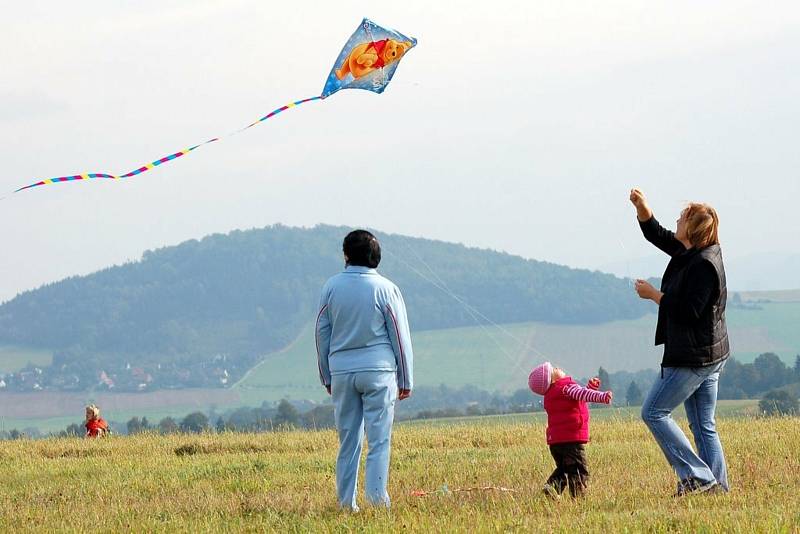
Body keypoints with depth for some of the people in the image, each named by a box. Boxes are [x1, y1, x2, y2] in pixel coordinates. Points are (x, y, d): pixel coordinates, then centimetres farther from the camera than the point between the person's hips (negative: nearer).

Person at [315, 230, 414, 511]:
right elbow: (400, 337, 0)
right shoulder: (385, 289, -3)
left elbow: (321, 334, 10)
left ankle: (346, 501, 7)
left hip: (341, 372, 3)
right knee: (379, 439, -2)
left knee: (348, 440, 8)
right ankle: (376, 497, -10)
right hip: (378, 371, -3)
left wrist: (326, 377, 18)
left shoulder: (332, 287, 4)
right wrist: (406, 380, 7)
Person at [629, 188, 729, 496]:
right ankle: (717, 487, 8)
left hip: (693, 357, -10)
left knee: (654, 413, -4)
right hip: (709, 355, 10)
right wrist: (642, 207, 6)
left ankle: (696, 476, -9)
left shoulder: (703, 265, -20)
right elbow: (656, 234, 22)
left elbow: (688, 312, -25)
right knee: (704, 427, 10)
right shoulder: (690, 254, 10)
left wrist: (654, 295, -15)